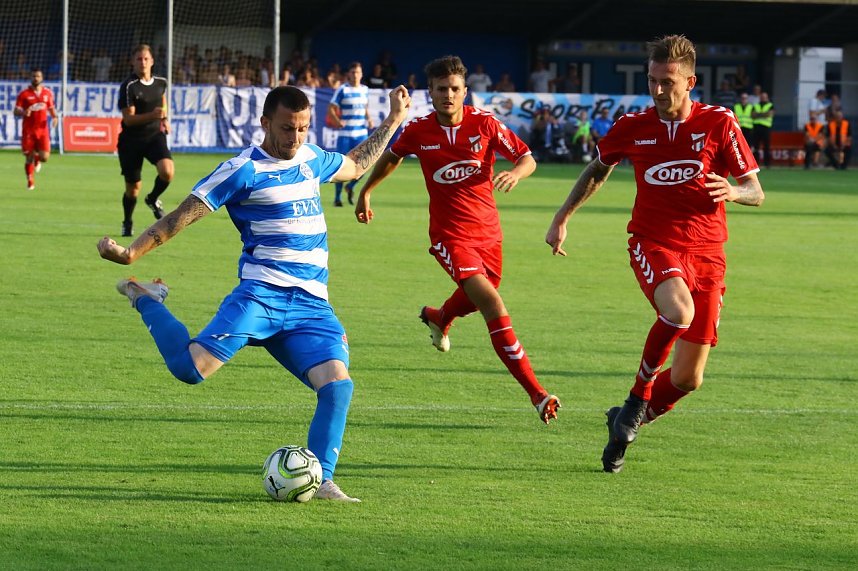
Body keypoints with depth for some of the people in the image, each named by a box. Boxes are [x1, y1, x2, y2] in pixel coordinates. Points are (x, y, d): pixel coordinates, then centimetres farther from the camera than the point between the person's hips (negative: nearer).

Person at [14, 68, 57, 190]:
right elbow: (16, 111, -3)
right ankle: (30, 182, 15)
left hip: (42, 130, 1)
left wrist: (54, 117, -2)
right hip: (28, 130, -1)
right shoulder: (24, 94, -1)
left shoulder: (47, 93, 7)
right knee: (29, 157, 0)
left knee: (44, 157, -9)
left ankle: (37, 159, 29)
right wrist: (24, 113, -25)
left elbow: (51, 108, 19)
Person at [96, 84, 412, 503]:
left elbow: (355, 166, 41)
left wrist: (393, 121, 41)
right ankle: (147, 302, 6)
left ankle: (321, 480, -5)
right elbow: (182, 216, -6)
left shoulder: (311, 160, 17)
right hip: (262, 293, -6)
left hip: (312, 304, 6)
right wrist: (131, 252, -15)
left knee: (338, 385, -17)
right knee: (191, 367, -23)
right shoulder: (244, 170, -4)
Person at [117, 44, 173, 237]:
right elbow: (128, 119, -19)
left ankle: (153, 199, 9)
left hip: (155, 136, 3)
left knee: (167, 171, -24)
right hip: (131, 140, -3)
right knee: (133, 188, 5)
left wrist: (165, 118, 12)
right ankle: (127, 222, 33)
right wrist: (152, 115, -32)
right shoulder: (129, 86, -14)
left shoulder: (161, 83, 2)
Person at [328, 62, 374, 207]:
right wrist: (337, 121, -22)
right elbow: (331, 108, -5)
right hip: (345, 133, -4)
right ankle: (337, 197, 13)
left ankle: (350, 187, 22)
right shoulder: (342, 90, -4)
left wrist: (369, 119, 5)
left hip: (362, 133, 4)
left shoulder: (365, 89, 10)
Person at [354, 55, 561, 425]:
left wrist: (515, 174, -25)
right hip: (450, 235, -3)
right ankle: (536, 393, -21)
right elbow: (390, 158, 15)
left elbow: (527, 159, -3)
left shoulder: (484, 123, -7)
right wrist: (365, 192, 23)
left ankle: (439, 318, 62)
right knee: (492, 305, -20)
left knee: (474, 298, 23)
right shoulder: (418, 131, -7)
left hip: (488, 231, 3)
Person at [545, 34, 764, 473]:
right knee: (679, 309, -37)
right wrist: (562, 218, 17)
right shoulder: (632, 128, 2)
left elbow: (756, 193, 0)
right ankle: (638, 396, -15)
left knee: (688, 378, -3)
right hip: (653, 244, -1)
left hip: (705, 253, 1)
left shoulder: (718, 124, -2)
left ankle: (627, 422, 26)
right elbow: (598, 169, 23)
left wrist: (733, 192, -23)